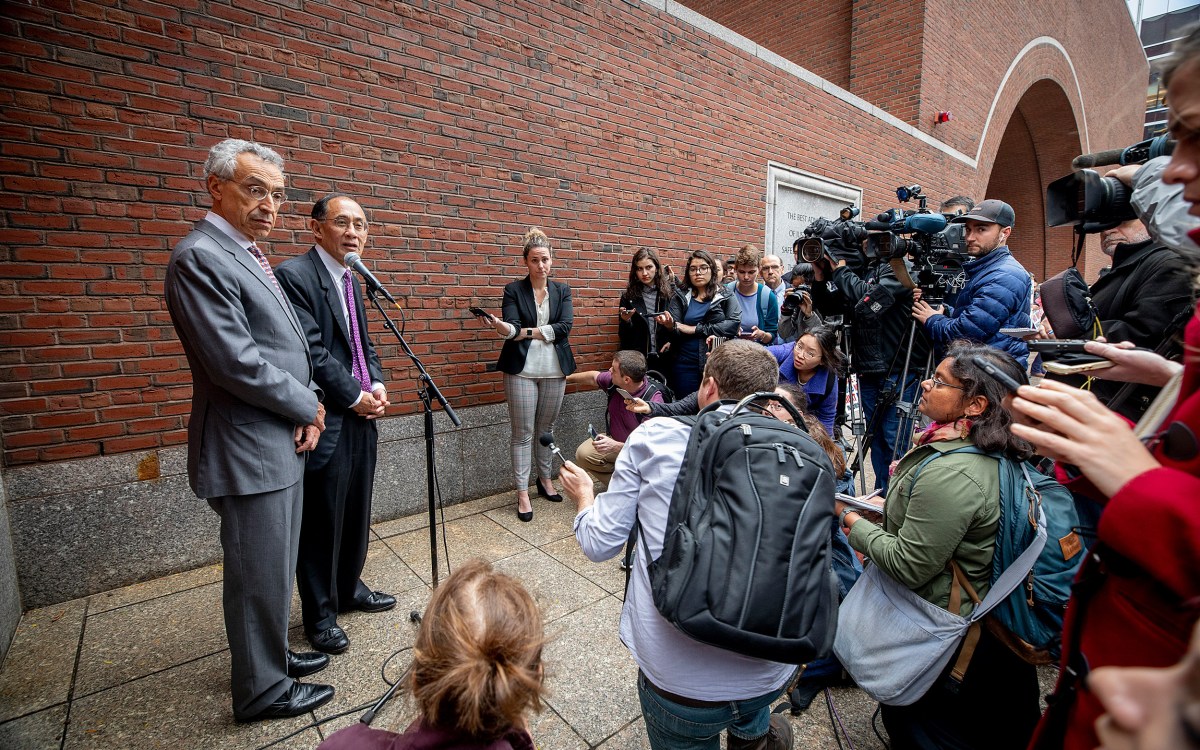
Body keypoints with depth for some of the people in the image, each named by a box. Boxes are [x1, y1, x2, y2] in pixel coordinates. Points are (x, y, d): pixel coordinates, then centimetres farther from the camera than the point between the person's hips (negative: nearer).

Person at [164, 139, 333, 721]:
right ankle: (261, 689, 26)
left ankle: (270, 655, 41)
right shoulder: (200, 257, -16)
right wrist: (307, 408, -10)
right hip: (250, 452, -9)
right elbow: (237, 363, -23)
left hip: (281, 443, 9)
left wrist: (308, 408, 1)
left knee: (274, 567, 22)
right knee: (259, 574, 7)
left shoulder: (248, 256, 14)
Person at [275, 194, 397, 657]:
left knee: (356, 514, 19)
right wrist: (354, 396, -12)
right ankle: (319, 614, 26)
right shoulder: (294, 275, -12)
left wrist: (377, 386, 2)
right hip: (327, 423, -8)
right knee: (321, 523, 7)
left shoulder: (351, 281, 15)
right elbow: (310, 351, -18)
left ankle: (349, 588, 38)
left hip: (362, 418, 8)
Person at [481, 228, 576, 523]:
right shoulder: (514, 290, 1)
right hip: (522, 370, -2)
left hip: (554, 370, 3)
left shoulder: (562, 291, 8)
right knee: (523, 432, 1)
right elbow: (512, 329, -12)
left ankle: (545, 479, 31)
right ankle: (522, 493, 9)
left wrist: (528, 332, -11)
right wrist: (501, 326, -34)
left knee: (546, 428, 13)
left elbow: (565, 326, -7)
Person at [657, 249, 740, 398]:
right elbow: (675, 329, -3)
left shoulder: (725, 296, 5)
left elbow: (734, 324, -10)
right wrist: (670, 325, -27)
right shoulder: (681, 296, 7)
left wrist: (695, 329, -11)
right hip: (685, 364, 1)